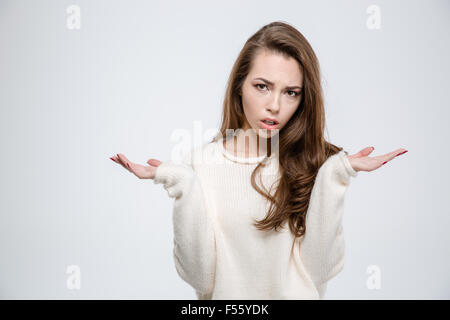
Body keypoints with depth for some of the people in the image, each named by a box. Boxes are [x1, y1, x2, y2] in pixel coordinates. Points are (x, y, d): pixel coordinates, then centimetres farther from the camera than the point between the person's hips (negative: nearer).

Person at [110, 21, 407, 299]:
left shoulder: (313, 163, -2)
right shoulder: (199, 163, -4)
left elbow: (318, 269, -10)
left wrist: (335, 178, -14)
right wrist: (181, 184, -15)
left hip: (294, 294, 0)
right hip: (228, 295, 0)